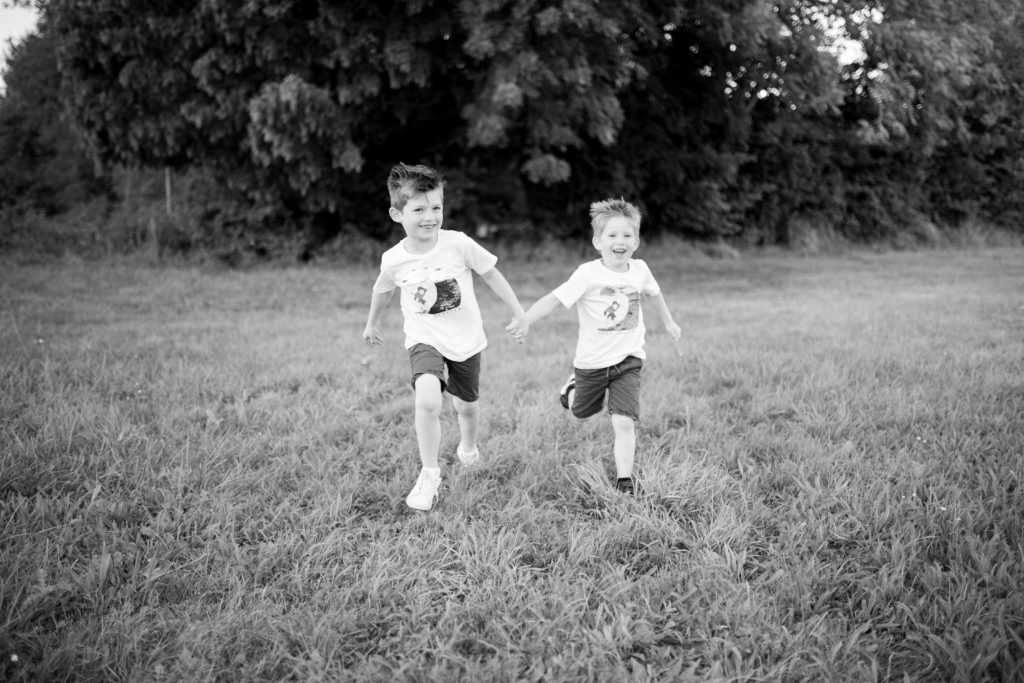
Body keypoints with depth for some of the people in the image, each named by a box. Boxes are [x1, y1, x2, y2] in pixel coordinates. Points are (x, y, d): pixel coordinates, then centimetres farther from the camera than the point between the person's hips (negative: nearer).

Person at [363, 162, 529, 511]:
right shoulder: (393, 260, -12)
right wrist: (371, 325, 26)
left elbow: (491, 275, -4)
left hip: (466, 340, 1)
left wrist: (519, 313, 1)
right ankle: (429, 474, -10)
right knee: (427, 400, -27)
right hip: (424, 339, -1)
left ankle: (468, 447, 54)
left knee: (466, 405, 18)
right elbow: (382, 291, 10)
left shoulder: (458, 244, -18)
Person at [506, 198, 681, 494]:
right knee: (582, 412, 23)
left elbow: (653, 293, 18)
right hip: (592, 361, -1)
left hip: (627, 360, 1)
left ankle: (624, 480, -3)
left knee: (624, 423, -13)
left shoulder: (639, 269, -5)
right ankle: (574, 386, 57)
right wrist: (525, 320, -43)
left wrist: (668, 322, 31)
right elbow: (554, 298, -28)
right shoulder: (588, 274, -20)